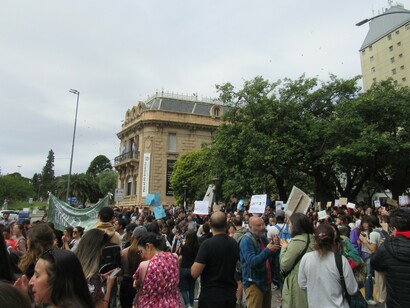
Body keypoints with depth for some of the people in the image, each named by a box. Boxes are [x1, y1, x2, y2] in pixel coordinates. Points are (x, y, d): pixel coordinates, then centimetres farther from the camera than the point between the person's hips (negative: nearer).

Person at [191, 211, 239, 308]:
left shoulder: (207, 244, -20)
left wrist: (196, 263, -1)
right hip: (230, 295, 5)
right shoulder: (234, 243, -2)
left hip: (210, 296, -5)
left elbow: (194, 273, -21)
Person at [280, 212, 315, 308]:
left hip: (296, 285, -8)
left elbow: (284, 266, -14)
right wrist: (288, 247, 7)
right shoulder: (311, 239, 5)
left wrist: (284, 248, -4)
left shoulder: (297, 241, -20)